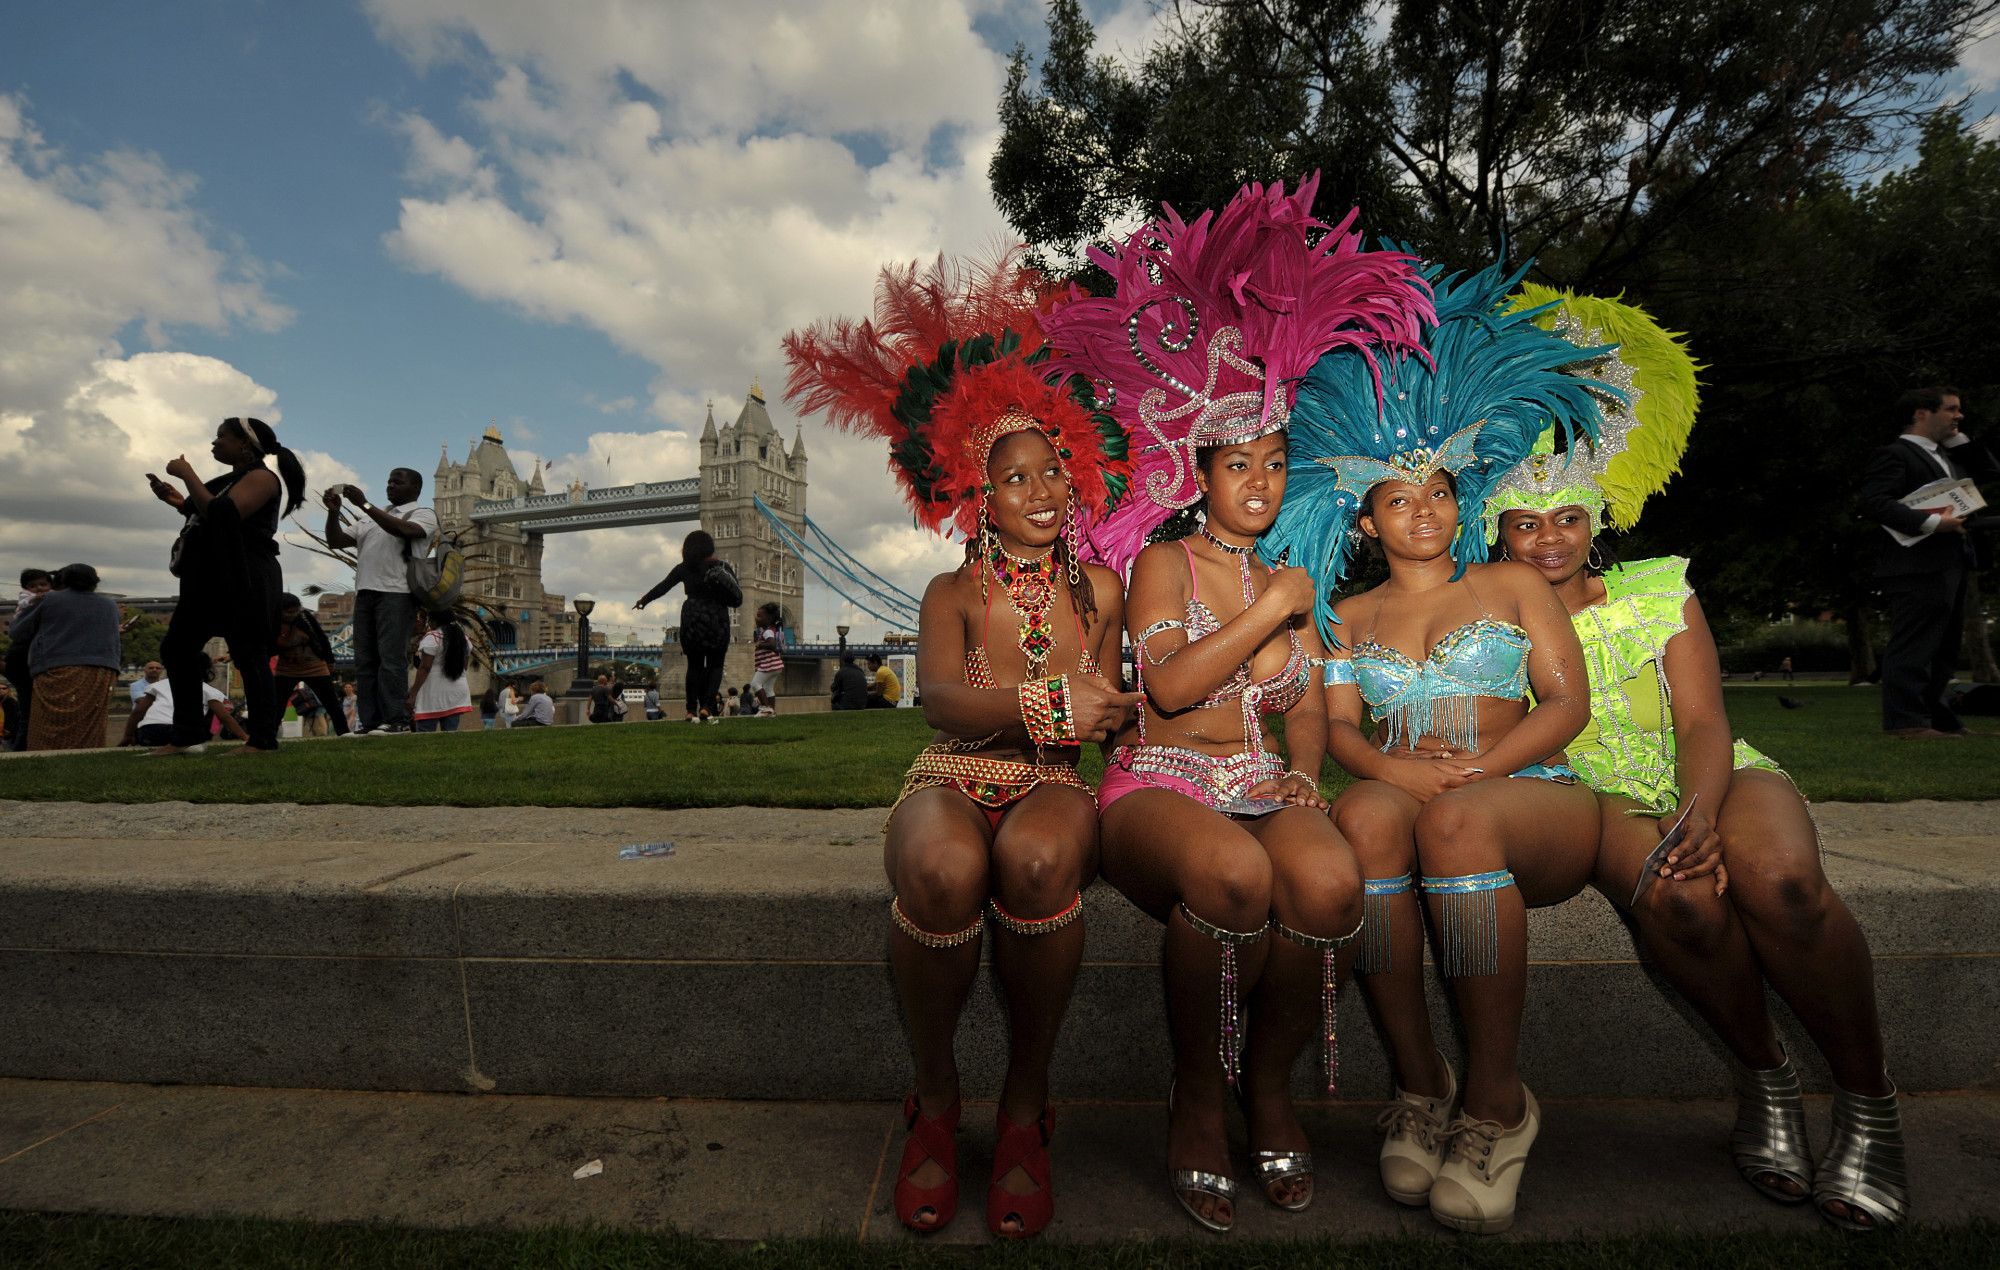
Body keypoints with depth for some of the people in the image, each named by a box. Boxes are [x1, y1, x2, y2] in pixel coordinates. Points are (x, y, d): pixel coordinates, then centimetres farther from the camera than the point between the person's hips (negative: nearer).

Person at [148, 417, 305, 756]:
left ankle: (263, 740, -7)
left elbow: (221, 516, -21)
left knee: (249, 655, -10)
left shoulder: (261, 478, -8)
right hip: (209, 579, 10)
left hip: (245, 580, -10)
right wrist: (178, 501, 15)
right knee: (175, 649, 11)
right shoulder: (232, 480, 21)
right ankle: (188, 734, 15)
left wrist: (187, 474, -12)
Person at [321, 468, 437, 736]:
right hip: (365, 593, 7)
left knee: (391, 658, -13)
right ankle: (372, 721, 4)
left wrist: (364, 504, -15)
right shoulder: (370, 518, 28)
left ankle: (397, 719, -13)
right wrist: (333, 511, 7)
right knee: (364, 661, 2)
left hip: (396, 594, -7)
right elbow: (335, 541, 22)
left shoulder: (423, 514, 7)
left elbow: (402, 529, -14)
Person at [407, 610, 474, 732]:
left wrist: (413, 695, -13)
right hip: (457, 691, 7)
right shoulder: (464, 638, 12)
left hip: (434, 692, -7)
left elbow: (424, 668, -14)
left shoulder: (432, 637, -10)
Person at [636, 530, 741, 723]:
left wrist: (644, 600, 30)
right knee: (715, 665, 5)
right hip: (717, 619, -1)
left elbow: (663, 587, 15)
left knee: (694, 665, 10)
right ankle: (707, 707, -10)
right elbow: (737, 598, 1)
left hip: (692, 619, 1)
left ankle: (692, 709, 4)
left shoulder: (684, 568, 4)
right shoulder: (722, 566, 3)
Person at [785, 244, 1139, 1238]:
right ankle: (935, 1101, -8)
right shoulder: (954, 593, 3)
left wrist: (1097, 716, -8)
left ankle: (1025, 1107, -13)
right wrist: (1041, 704, -35)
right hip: (952, 783, -1)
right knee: (946, 867, -38)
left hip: (1049, 788, 1)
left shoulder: (1097, 589, 11)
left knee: (1037, 856, -38)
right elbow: (941, 699, -18)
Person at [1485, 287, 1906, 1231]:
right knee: (1674, 894, -34)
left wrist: (1701, 811, -27)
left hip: (1713, 780, 1)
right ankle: (1762, 1076, -7)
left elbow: (1704, 725, -7)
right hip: (1602, 799, -1)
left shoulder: (1660, 592, 2)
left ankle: (1868, 1099, -9)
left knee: (1778, 879, -33)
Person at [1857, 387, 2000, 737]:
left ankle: (1937, 717, 21)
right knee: (1913, 646, -10)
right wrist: (1931, 522, -26)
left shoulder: (1949, 455, 23)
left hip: (1952, 563, 10)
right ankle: (1906, 721, -9)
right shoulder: (1894, 454, -8)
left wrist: (1957, 437, 17)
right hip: (1918, 567, -10)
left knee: (1944, 648, 14)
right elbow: (1874, 502, -20)